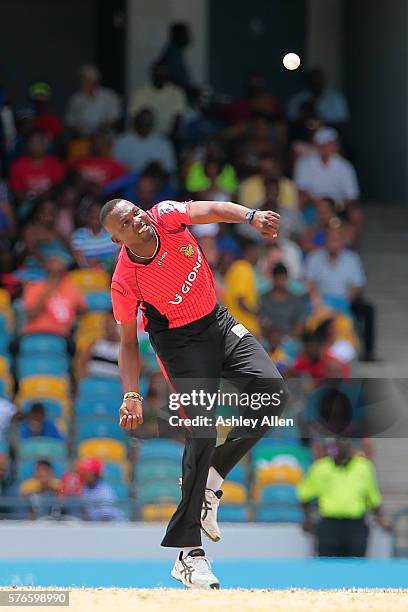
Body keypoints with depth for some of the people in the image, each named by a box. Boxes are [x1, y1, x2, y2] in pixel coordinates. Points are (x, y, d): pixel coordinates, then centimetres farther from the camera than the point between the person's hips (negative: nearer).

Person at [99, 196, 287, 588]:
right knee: (202, 433, -18)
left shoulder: (165, 217, -15)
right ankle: (187, 552, -16)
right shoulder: (125, 282, -21)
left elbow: (211, 210, -21)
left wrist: (251, 217, -41)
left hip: (219, 322, 5)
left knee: (273, 390, -15)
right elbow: (128, 343, -12)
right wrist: (131, 395, -24)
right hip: (180, 342, -5)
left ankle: (210, 475, 1)